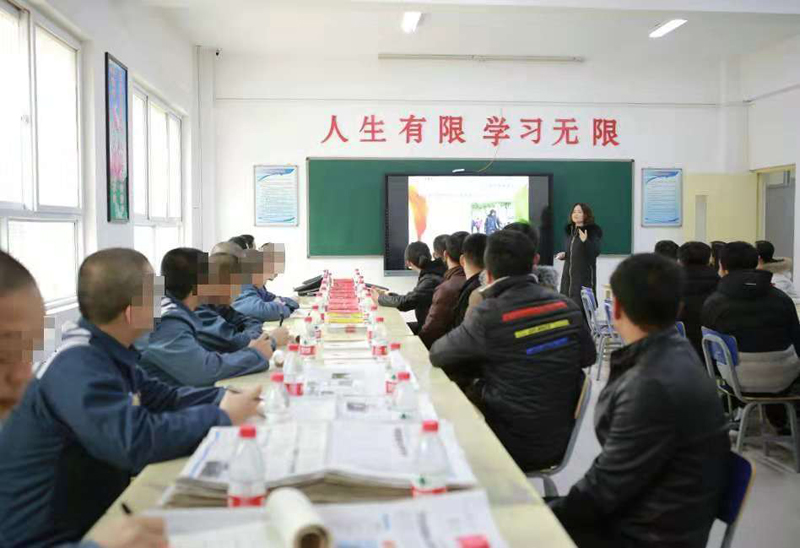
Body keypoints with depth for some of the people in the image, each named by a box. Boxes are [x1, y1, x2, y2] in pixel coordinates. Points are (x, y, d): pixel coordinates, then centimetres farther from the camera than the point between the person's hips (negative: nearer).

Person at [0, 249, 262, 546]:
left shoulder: (103, 352, 1)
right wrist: (221, 417, -23)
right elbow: (136, 440, -35)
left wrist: (224, 397, -6)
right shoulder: (76, 367, -27)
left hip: (91, 513, 8)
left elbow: (161, 397, 8)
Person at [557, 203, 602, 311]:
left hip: (584, 276, -7)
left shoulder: (593, 231, -8)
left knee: (581, 305, -11)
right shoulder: (571, 230, 12)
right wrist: (564, 254, 4)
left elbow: (595, 252, -19)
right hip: (568, 275, 7)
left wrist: (585, 241, -33)